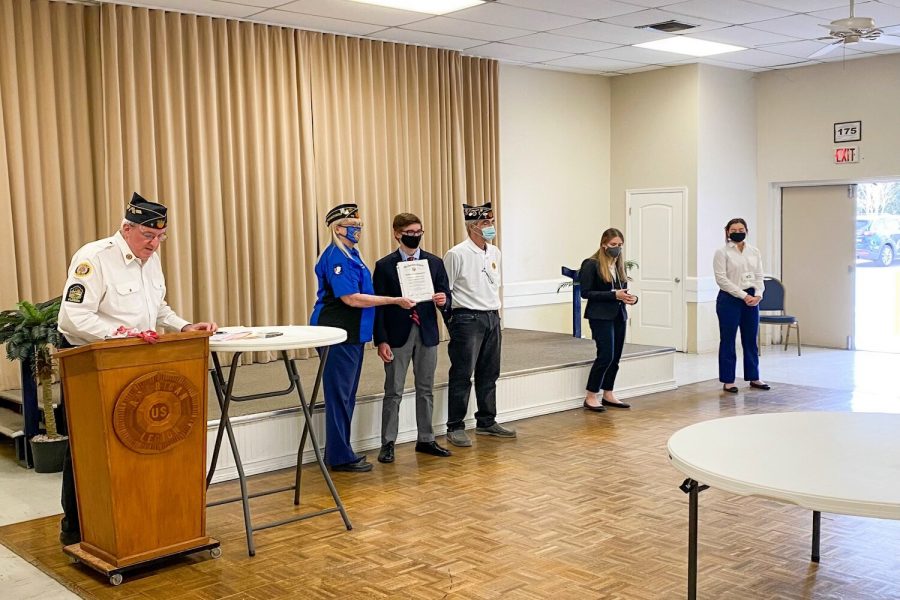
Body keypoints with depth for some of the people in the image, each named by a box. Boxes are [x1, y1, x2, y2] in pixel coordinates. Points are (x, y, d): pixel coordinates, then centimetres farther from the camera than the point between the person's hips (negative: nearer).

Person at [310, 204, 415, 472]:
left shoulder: (351, 254, 15)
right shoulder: (336, 257, -16)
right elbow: (351, 298, -21)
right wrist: (395, 300, -18)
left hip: (352, 334, 10)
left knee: (346, 396, 14)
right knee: (339, 396, -3)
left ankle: (340, 452, 23)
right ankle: (340, 457, 4)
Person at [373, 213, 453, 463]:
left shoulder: (435, 262, 6)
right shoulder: (384, 266, -2)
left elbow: (446, 296, 7)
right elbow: (378, 306, -4)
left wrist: (443, 302, -18)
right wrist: (381, 341, -11)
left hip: (427, 333, 3)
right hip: (397, 335, -3)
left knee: (426, 390, 12)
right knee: (393, 392, 2)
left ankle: (426, 440, 23)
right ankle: (388, 443, 10)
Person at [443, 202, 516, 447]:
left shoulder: (494, 252, 10)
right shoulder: (457, 254, -12)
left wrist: (495, 308, 17)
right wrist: (452, 320, -10)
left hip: (492, 317, 7)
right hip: (467, 318, -7)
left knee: (489, 374, 14)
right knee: (462, 375, -3)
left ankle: (487, 422, 26)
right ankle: (455, 428, 6)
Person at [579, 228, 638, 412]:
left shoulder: (620, 265, 11)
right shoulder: (591, 264, -9)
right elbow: (585, 292, -13)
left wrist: (632, 297, -6)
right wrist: (614, 295, -18)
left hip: (619, 315, 7)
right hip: (601, 316, -7)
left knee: (615, 357, 9)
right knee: (606, 355, -11)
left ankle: (608, 395, 21)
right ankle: (590, 397, 0)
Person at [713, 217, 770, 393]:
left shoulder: (754, 252, 9)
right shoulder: (722, 252, -6)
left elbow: (759, 277, 8)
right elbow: (722, 279, -13)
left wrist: (758, 294, -10)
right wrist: (743, 295, -17)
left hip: (751, 299, 5)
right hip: (729, 300, -5)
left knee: (751, 340, 12)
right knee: (728, 341, 2)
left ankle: (753, 377, 23)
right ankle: (728, 380, 9)